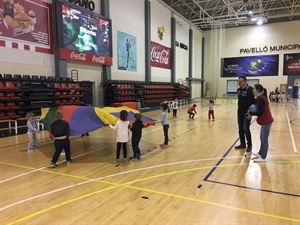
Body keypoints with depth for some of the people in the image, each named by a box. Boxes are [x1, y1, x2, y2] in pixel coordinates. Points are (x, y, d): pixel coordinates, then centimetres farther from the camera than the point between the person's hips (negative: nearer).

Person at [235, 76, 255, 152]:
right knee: (240, 129, 11)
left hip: (247, 112, -7)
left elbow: (255, 100, -15)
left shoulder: (250, 89, -14)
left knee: (246, 128, -7)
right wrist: (239, 107, 12)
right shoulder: (238, 90, 8)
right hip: (240, 112, 7)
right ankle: (242, 144, 24)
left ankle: (249, 145, 9)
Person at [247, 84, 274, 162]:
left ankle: (263, 157, 8)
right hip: (265, 120, 10)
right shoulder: (261, 97, 11)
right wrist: (252, 112, 0)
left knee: (264, 140, -1)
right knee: (262, 139, 19)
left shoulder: (260, 99, -19)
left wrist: (251, 113, -10)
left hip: (266, 121, -10)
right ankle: (260, 153, 31)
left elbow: (260, 112, -22)